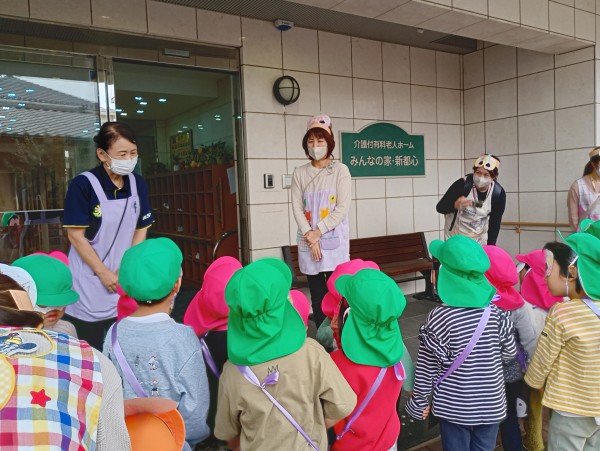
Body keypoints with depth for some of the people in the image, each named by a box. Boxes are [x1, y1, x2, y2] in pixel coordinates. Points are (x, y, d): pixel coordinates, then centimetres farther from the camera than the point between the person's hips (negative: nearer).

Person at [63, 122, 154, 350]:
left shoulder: (138, 184, 1)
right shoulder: (83, 185, -14)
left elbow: (141, 230, 6)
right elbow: (76, 236, -13)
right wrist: (104, 273, -12)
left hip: (125, 281, 4)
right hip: (90, 284, -4)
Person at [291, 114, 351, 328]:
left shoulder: (340, 170, 0)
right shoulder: (300, 173, 8)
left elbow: (343, 208, -7)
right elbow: (297, 207, 1)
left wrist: (318, 232, -13)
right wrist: (310, 235, -12)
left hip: (334, 241, -2)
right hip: (308, 242, 3)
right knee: (317, 296, 7)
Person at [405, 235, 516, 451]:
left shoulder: (440, 317, -20)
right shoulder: (496, 312, -10)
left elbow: (427, 366, -13)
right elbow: (510, 353, 3)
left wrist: (420, 401, 0)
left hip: (454, 406, -3)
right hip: (491, 404, 3)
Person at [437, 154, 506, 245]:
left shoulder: (498, 193, -15)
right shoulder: (463, 184, -23)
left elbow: (495, 223, -8)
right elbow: (440, 207, -19)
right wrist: (456, 205, -39)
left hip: (479, 238, 2)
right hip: (455, 235, -2)